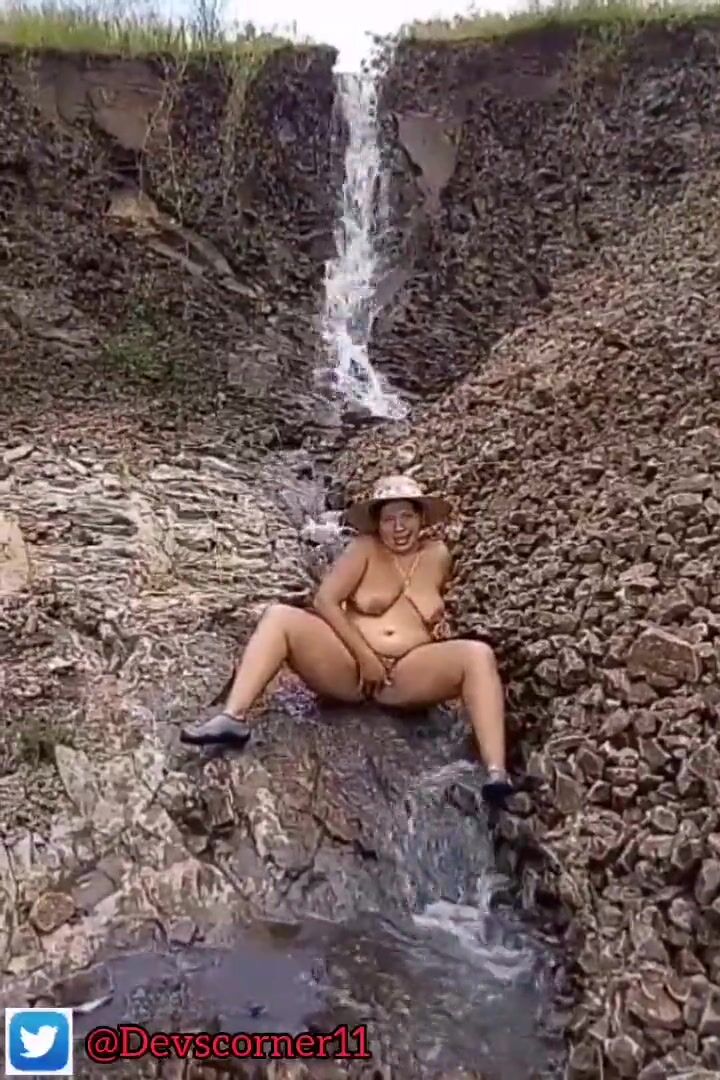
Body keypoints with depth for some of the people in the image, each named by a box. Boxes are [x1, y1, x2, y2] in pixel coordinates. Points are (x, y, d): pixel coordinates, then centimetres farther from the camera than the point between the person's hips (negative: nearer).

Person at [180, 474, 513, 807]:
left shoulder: (437, 556, 11)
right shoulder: (365, 549, 4)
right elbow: (324, 601, -7)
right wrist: (365, 657, -12)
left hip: (409, 676, 1)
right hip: (347, 666, -1)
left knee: (478, 655, -23)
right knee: (279, 616, -19)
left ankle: (496, 774, -34)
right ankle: (233, 717, -32)